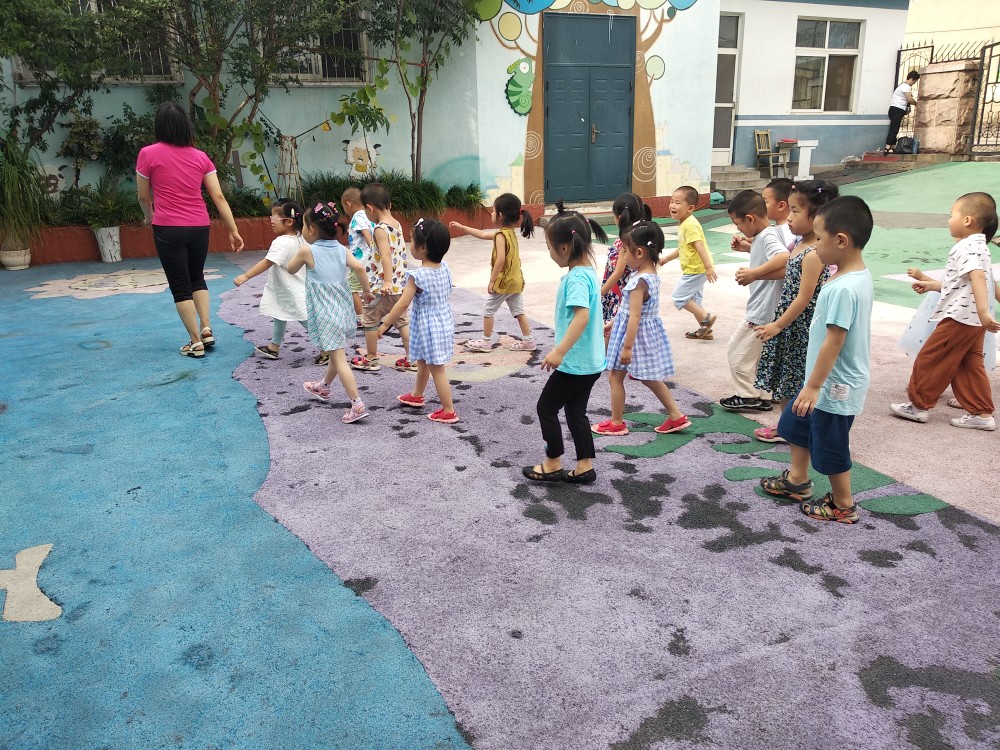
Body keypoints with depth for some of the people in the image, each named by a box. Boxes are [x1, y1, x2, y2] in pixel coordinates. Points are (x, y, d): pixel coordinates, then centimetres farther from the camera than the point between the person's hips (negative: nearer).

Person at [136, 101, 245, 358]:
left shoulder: (148, 154, -4)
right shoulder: (200, 157, 4)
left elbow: (143, 196, 5)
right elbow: (218, 196, 0)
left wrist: (150, 217, 25)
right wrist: (233, 230, 3)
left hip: (168, 229, -3)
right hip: (199, 227, 4)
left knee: (180, 286, 7)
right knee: (197, 278, 23)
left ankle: (196, 342, 8)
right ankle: (206, 329, 15)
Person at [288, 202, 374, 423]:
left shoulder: (307, 251, -11)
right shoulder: (341, 249, 0)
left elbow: (291, 269, 5)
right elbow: (359, 268, -13)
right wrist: (367, 291, -1)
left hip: (324, 313, -7)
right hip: (342, 308, 7)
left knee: (339, 359, -7)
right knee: (336, 353, 24)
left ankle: (357, 405, -13)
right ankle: (323, 387, 48)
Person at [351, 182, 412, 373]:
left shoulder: (380, 229, -15)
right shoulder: (397, 225, 9)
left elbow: (386, 255, -26)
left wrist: (387, 282, -32)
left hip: (381, 287, -8)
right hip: (400, 284, 8)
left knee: (369, 320, 9)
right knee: (403, 321, 13)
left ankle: (371, 359, 18)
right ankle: (411, 359, 13)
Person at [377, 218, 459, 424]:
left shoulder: (417, 275, -23)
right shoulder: (444, 267, -2)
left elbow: (403, 303, -21)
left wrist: (385, 324, -12)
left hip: (428, 326, -8)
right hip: (444, 321, 8)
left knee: (437, 369, 0)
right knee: (423, 362, 27)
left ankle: (448, 411, 7)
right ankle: (416, 395, 45)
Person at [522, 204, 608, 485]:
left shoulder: (576, 277, -21)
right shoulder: (587, 271, 9)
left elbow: (582, 315, -34)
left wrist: (559, 351, -36)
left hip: (575, 362, -9)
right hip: (590, 361, 9)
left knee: (546, 407, 6)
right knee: (575, 411, 16)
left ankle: (553, 464, 18)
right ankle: (585, 467, 21)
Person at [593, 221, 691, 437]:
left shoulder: (640, 281, -24)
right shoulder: (652, 275, 5)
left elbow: (635, 316, -26)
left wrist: (627, 347, -24)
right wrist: (613, 323, 23)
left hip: (636, 334, -9)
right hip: (649, 331, 9)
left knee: (615, 376, 6)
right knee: (648, 378, 19)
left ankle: (617, 423, 17)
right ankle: (677, 416, 22)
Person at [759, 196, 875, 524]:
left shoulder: (843, 288, -29)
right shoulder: (860, 275, 2)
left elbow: (833, 342, -27)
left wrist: (813, 386, -21)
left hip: (834, 386, -10)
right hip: (830, 380, 10)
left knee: (830, 446, 8)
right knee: (796, 423, 25)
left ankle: (843, 506, 28)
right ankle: (797, 479, 43)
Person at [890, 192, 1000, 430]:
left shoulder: (968, 247, -17)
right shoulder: (977, 246, 16)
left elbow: (977, 277, -32)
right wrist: (931, 285, 32)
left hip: (959, 317, -10)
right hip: (973, 321, 10)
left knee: (929, 360, 1)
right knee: (969, 366, 13)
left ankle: (918, 405, 10)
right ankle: (981, 413, 14)